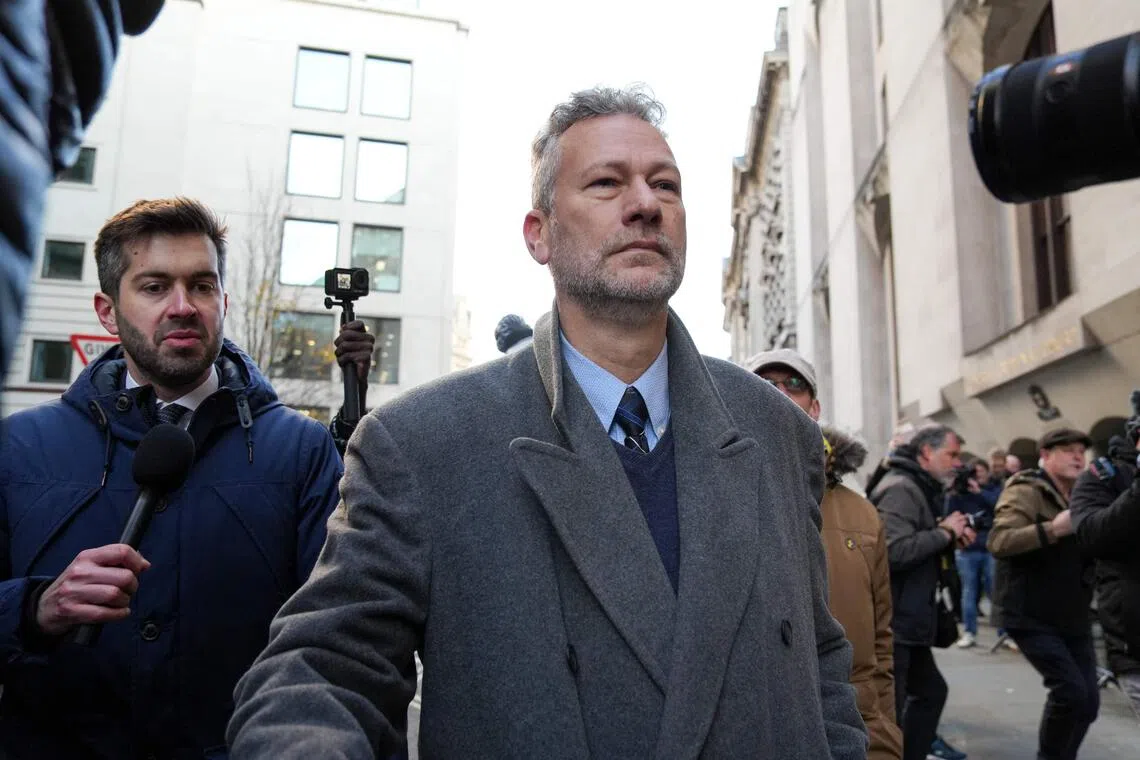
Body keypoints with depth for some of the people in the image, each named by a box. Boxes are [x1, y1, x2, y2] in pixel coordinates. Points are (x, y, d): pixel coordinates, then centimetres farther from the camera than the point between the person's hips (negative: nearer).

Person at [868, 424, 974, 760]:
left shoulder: (922, 488, 17)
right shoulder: (900, 488, -17)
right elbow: (894, 551, -31)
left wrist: (952, 537, 6)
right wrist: (944, 532, -18)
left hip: (907, 619, 11)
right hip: (891, 621, -11)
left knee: (930, 691, 22)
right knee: (888, 710, -6)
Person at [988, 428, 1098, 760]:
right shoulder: (1025, 492, -12)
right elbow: (998, 542, -26)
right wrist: (1052, 529, -35)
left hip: (1072, 617, 8)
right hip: (1030, 616, -8)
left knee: (1088, 699, 7)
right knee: (1069, 688, -15)